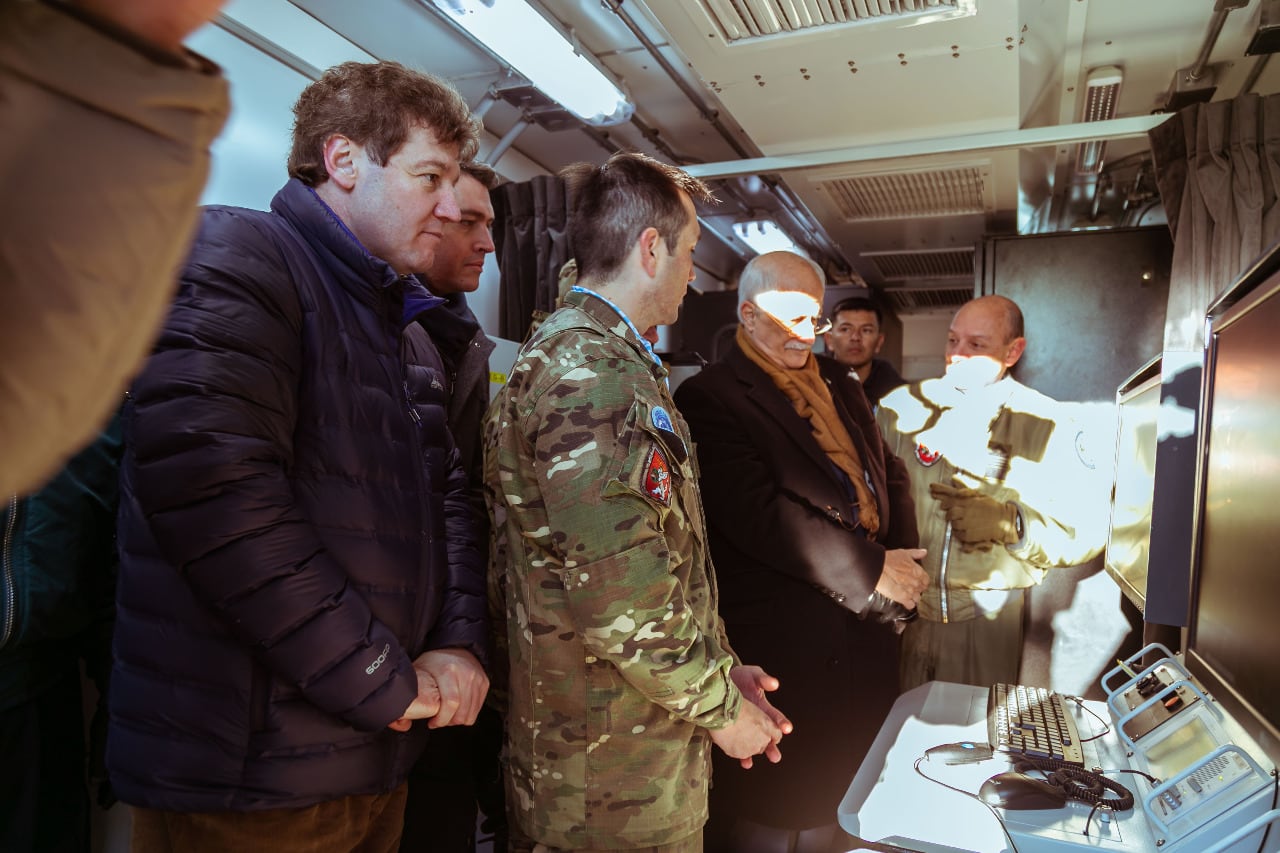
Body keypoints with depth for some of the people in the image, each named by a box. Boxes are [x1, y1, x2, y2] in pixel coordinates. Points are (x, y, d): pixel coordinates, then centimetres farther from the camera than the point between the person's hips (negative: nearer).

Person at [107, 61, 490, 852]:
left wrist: (461, 640, -4)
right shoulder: (236, 257, -12)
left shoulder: (409, 331, 14)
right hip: (249, 767, -8)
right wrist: (383, 681, -19)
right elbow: (211, 484, -26)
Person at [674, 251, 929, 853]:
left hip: (867, 632, 7)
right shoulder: (710, 398, -13)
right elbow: (758, 514, -22)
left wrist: (903, 563, 2)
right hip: (788, 646, -7)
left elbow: (888, 473, 18)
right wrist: (872, 570, -18)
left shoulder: (839, 384, 13)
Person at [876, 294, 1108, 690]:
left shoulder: (1051, 426, 0)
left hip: (991, 614, -1)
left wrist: (1011, 523, -21)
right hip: (901, 607, 1)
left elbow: (1087, 529, -5)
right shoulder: (901, 405, 2)